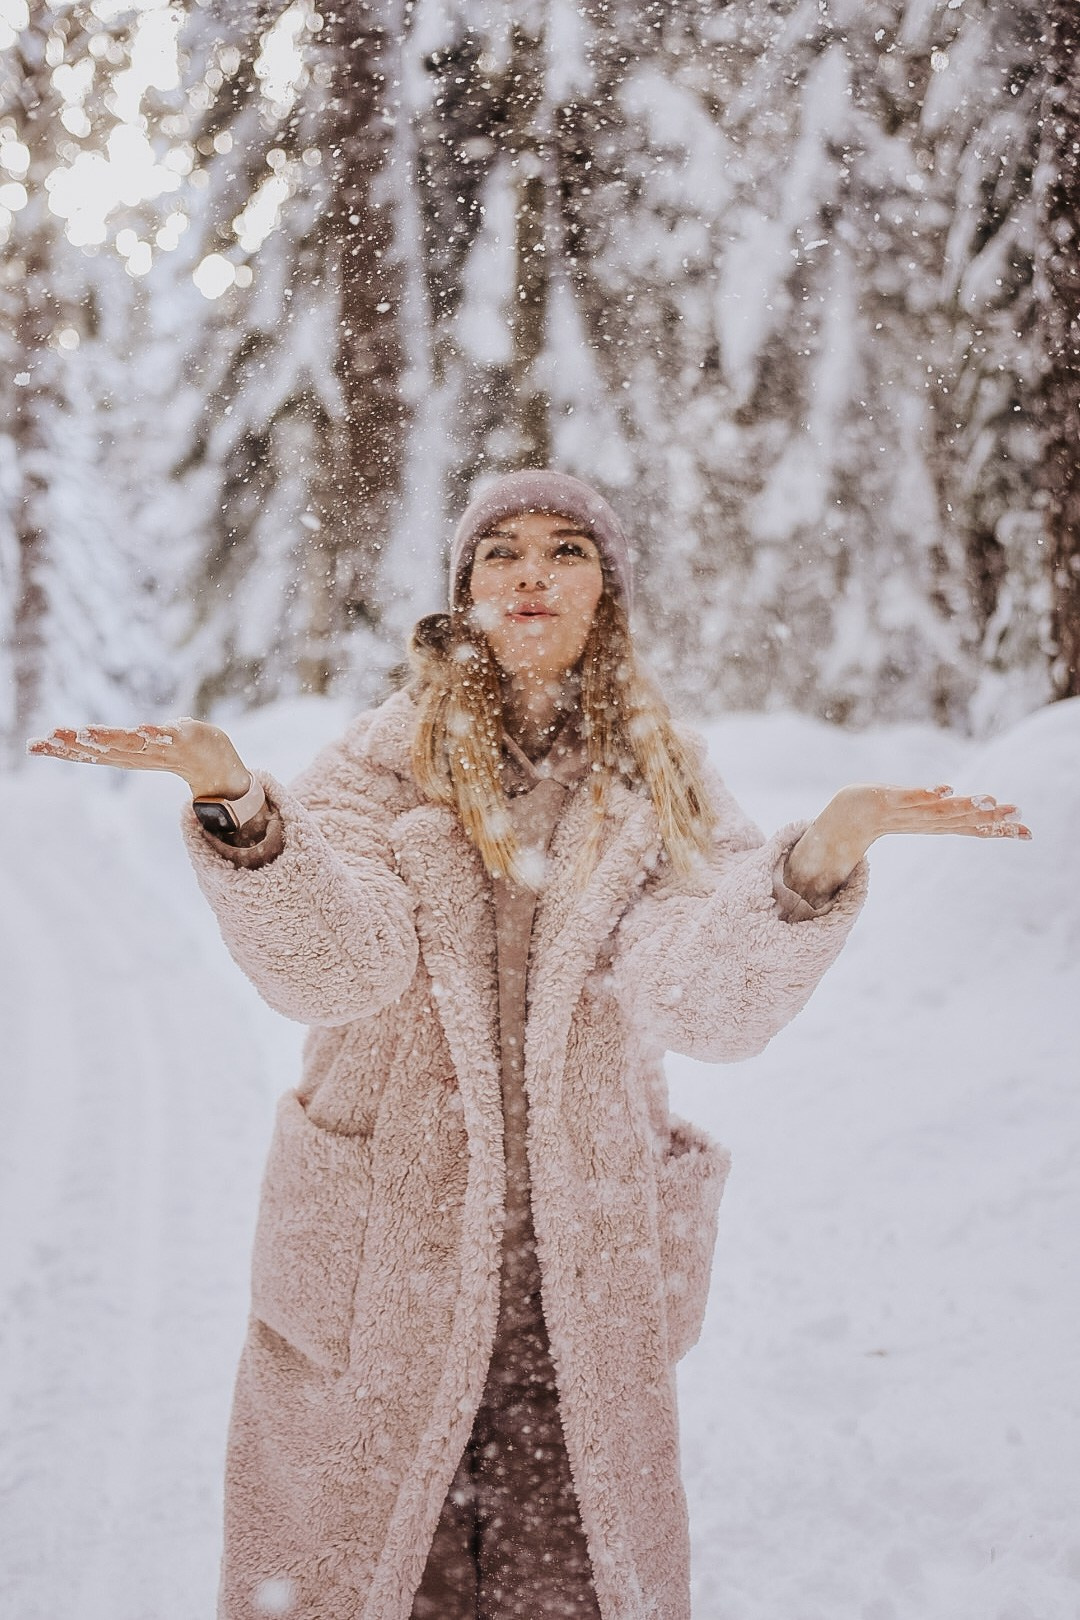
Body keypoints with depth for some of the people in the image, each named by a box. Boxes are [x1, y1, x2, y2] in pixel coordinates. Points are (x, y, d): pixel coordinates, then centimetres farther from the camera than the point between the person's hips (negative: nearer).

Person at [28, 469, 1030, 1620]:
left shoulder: (657, 785, 5)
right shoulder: (388, 758, 3)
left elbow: (714, 1002, -11)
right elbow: (329, 963, -14)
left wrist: (826, 851, -28)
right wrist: (232, 795, -30)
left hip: (587, 1292, 1)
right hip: (385, 1268, 0)